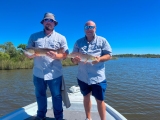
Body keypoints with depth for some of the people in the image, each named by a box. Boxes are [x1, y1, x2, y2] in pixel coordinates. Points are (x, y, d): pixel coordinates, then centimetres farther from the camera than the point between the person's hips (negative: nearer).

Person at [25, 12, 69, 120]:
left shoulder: (61, 38, 2)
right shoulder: (34, 36, 6)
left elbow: (65, 54, -1)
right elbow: (28, 53, 7)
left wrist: (56, 56, -21)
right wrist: (32, 54, -17)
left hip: (55, 74, -2)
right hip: (38, 74, 3)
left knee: (56, 96, 10)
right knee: (40, 96, 19)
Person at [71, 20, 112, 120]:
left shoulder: (102, 40, 1)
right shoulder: (79, 42, 7)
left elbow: (109, 55, -2)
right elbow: (73, 58, 6)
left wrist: (100, 59, -22)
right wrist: (75, 60, -19)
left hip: (98, 77, -3)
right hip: (83, 77, 3)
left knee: (100, 100, 4)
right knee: (86, 97, 18)